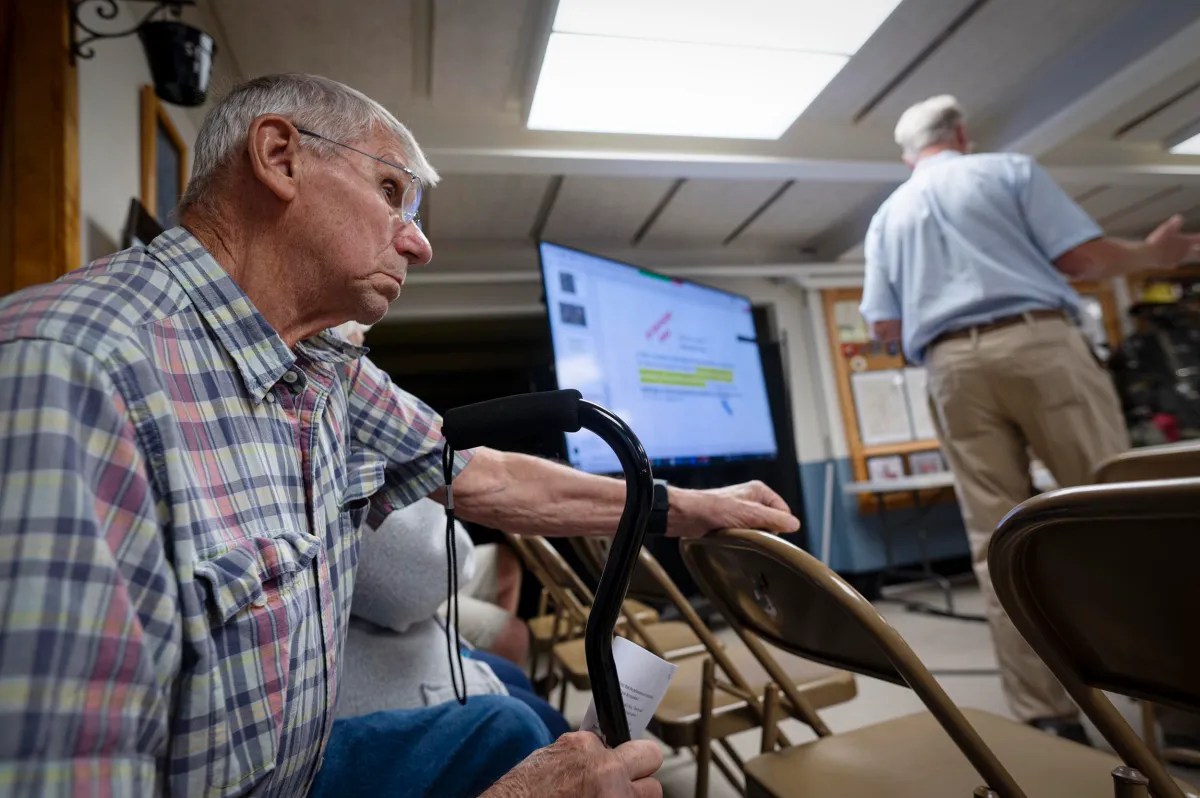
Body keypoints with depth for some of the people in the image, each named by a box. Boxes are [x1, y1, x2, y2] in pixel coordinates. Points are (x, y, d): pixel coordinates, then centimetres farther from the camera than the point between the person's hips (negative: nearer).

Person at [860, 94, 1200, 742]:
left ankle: (1045, 714, 5)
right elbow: (1081, 257, 2)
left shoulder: (886, 217, 19)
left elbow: (886, 327, 10)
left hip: (951, 366, 3)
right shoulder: (1008, 169, 11)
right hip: (1036, 342, -2)